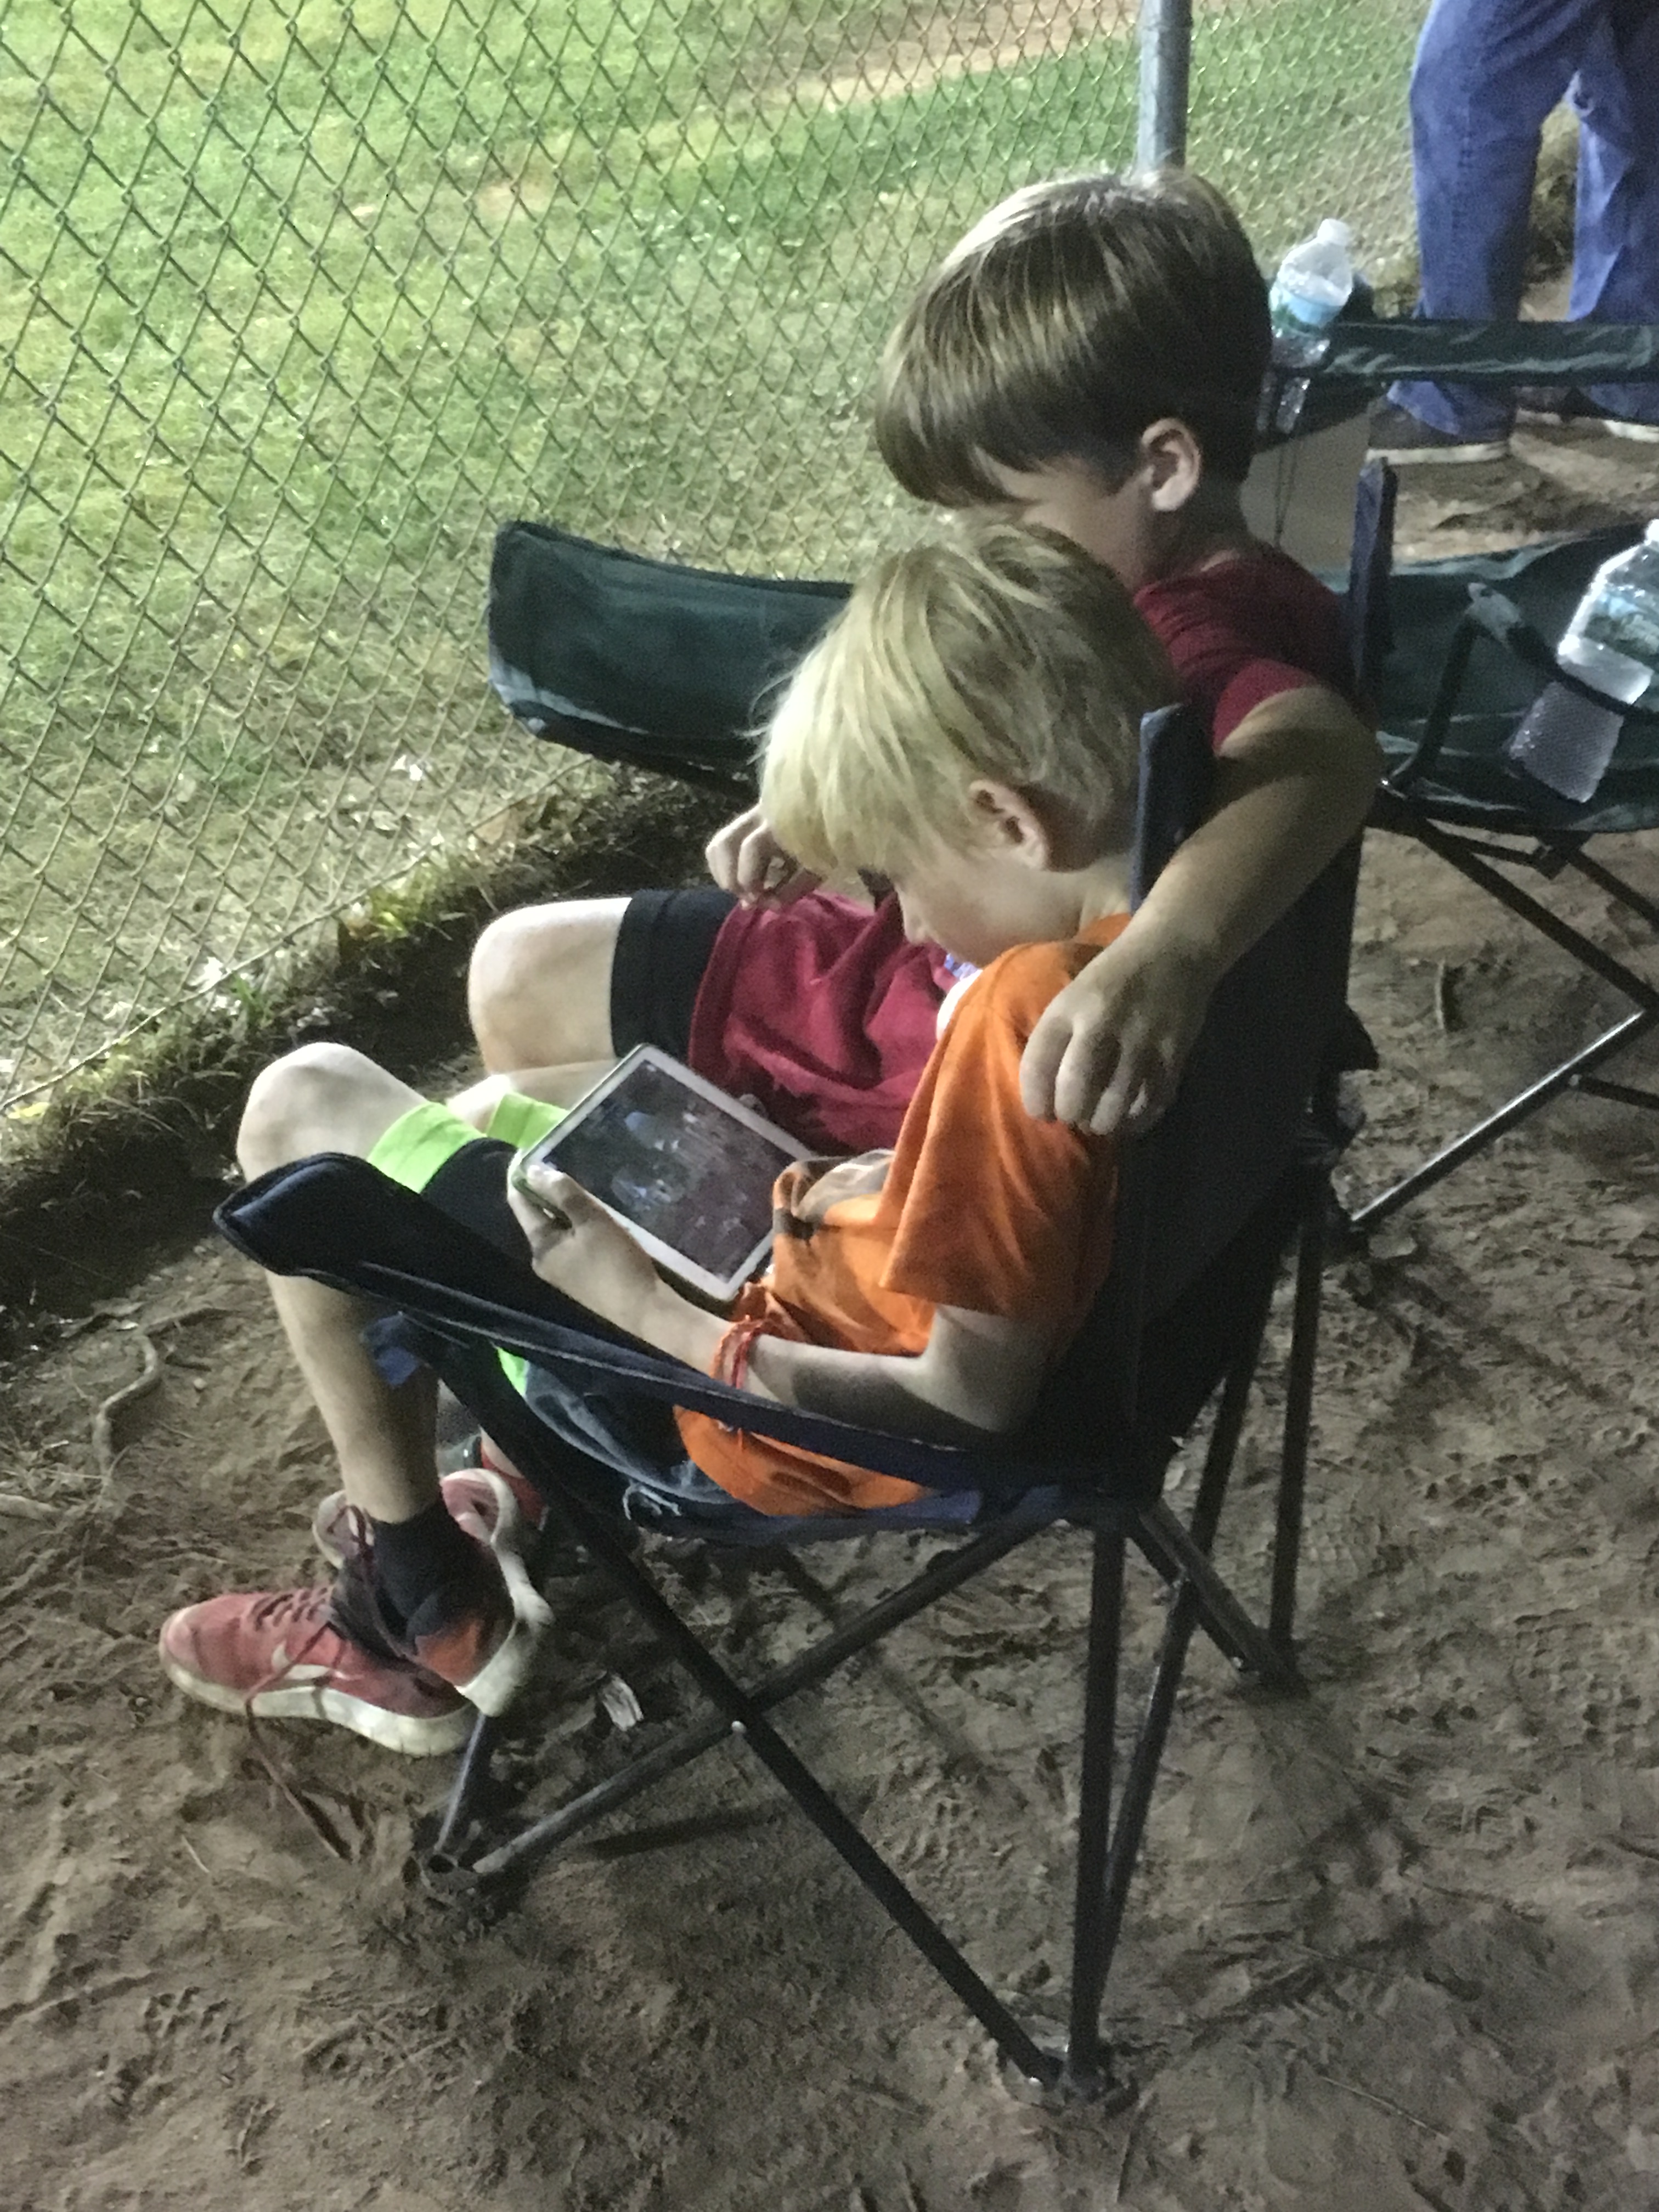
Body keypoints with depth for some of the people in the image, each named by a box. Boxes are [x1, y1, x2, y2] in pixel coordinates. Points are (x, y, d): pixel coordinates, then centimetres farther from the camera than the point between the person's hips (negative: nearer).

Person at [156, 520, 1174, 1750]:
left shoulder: (1025, 1017, -33)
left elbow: (973, 1399, -29)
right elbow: (1055, 1185, 9)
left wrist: (656, 1318, -22)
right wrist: (898, 1187, 1)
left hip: (786, 1416, -9)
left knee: (304, 1108, -2)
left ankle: (429, 1617, 12)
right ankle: (517, 1496, 33)